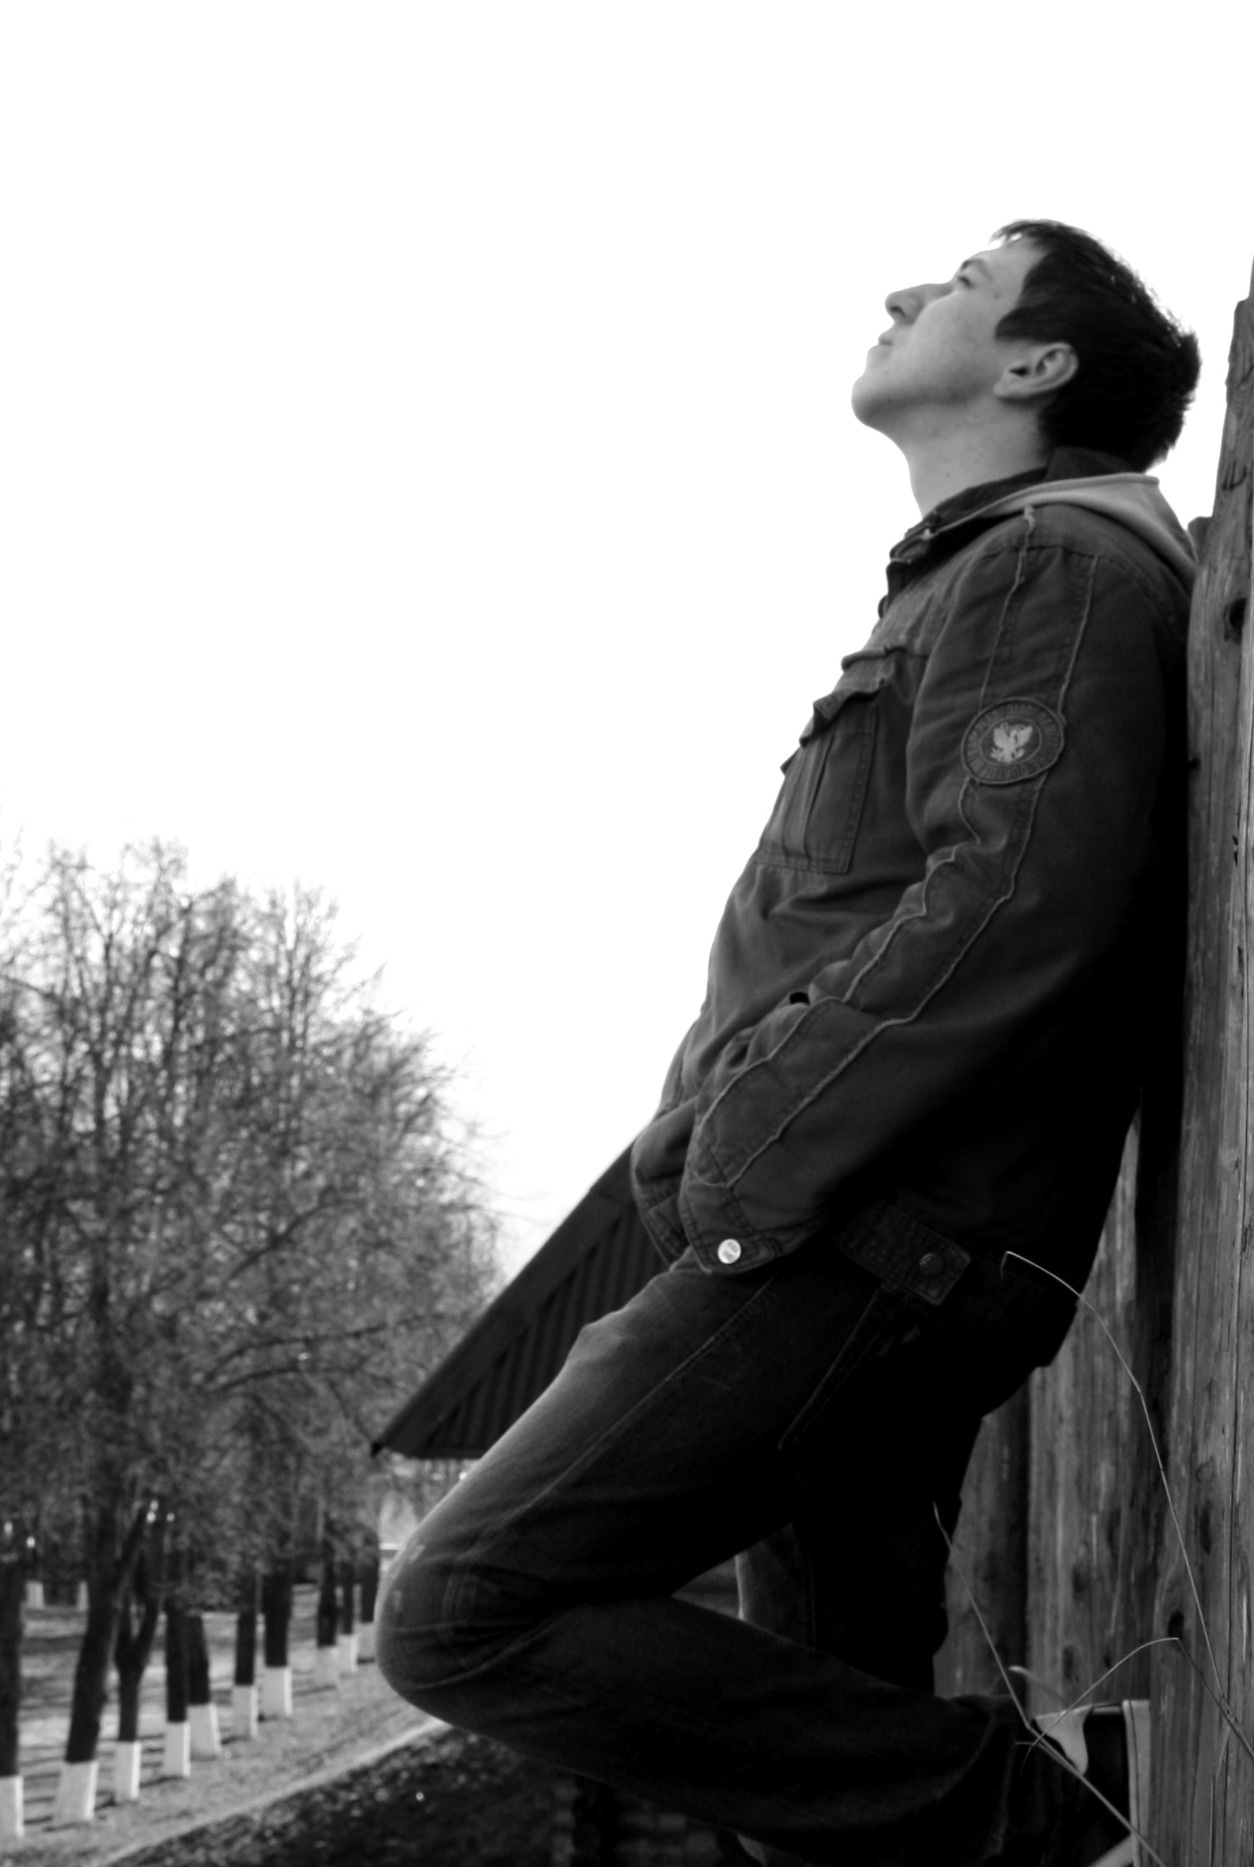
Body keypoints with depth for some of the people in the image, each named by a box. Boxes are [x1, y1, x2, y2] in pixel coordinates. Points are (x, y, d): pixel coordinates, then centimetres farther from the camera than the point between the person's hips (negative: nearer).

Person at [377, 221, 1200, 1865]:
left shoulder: (1050, 565, -4)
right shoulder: (969, 582, 27)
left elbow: (1020, 895, -20)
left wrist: (752, 1168, -18)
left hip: (868, 1234, -10)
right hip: (852, 1248, 10)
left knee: (468, 1611, -15)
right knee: (828, 1728, 10)